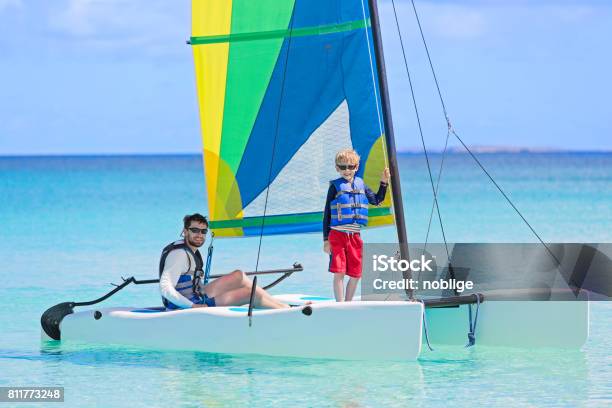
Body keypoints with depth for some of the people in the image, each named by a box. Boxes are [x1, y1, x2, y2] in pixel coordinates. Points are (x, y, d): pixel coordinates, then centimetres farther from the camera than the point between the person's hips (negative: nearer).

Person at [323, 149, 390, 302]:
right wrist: (326, 240, -3)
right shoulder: (335, 186, -1)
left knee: (356, 275, 6)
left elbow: (376, 200, 25)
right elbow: (327, 214, 0)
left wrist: (384, 183, 11)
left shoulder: (360, 185, 11)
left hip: (355, 236, 4)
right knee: (339, 273, -9)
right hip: (337, 235, -4)